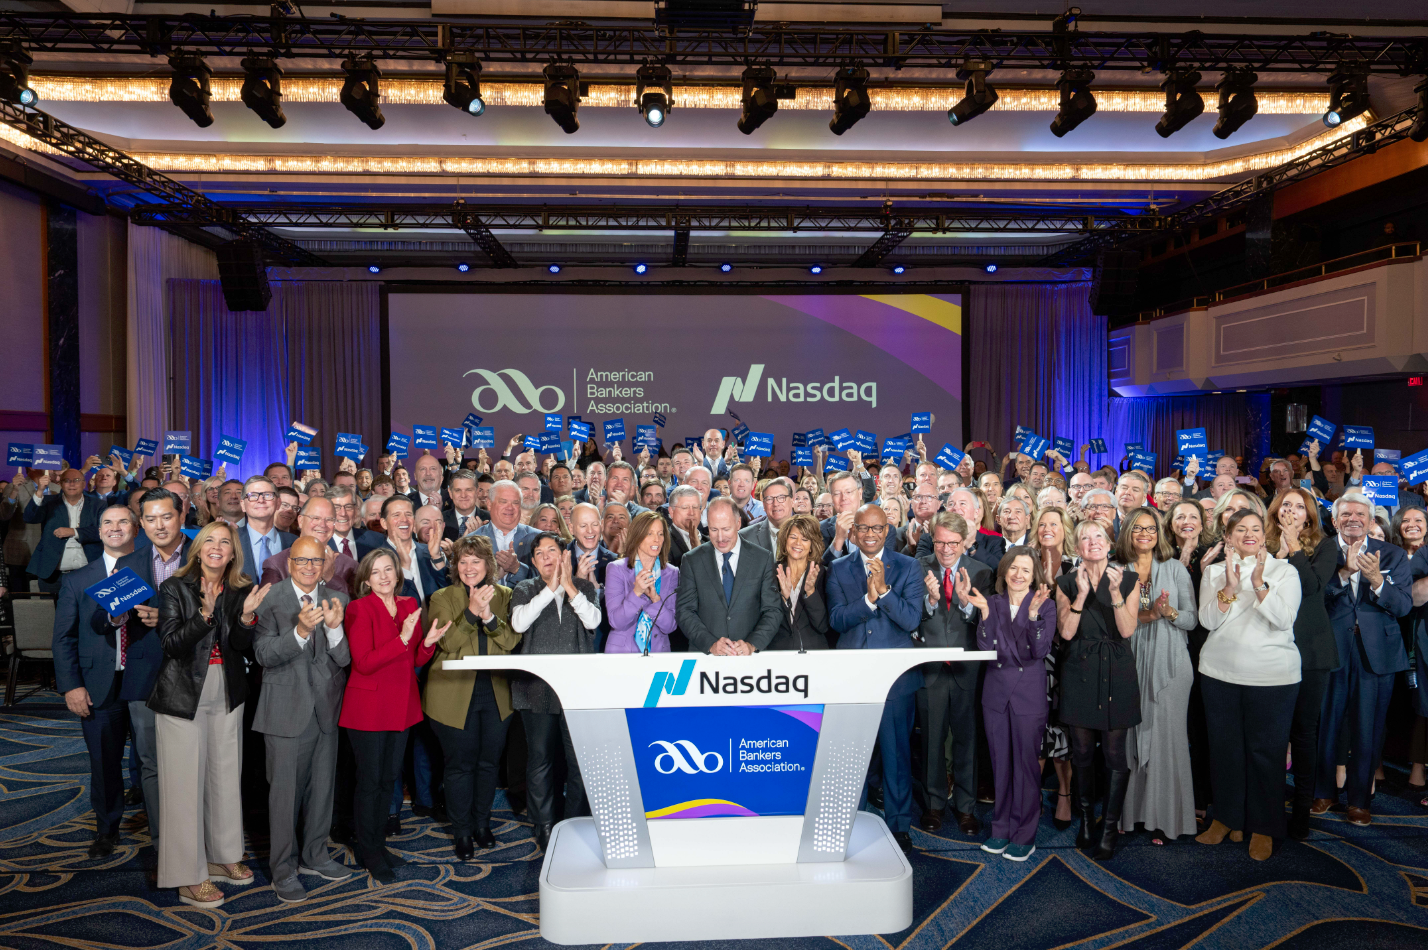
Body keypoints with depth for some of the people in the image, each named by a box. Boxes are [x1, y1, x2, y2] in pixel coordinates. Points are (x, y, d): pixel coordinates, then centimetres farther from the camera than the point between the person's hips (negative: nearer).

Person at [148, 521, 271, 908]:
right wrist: (205, 613, -30)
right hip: (183, 697, -4)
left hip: (227, 698, 4)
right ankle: (189, 876, 11)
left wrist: (246, 616, -19)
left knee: (226, 777, 13)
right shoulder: (174, 588, -8)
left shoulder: (240, 591, 3)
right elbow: (171, 643, -17)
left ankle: (223, 856, 29)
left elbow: (242, 648, -1)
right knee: (186, 784, 0)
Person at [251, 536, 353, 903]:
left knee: (323, 785, 16)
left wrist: (334, 628, -24)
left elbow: (346, 659, -5)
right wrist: (300, 631, -30)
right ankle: (283, 869, 18)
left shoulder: (337, 599, 1)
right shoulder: (270, 599, -8)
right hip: (287, 707, -4)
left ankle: (314, 855, 34)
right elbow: (263, 655, -16)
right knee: (285, 789, 2)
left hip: (326, 707, 4)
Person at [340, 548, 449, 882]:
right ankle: (368, 852, 17)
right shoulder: (359, 609, -11)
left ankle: (377, 843, 29)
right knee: (370, 780, 3)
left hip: (401, 704, 6)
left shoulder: (410, 605, 7)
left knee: (389, 778, 14)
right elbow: (364, 663, -20)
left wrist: (428, 641, -11)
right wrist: (402, 639, -27)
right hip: (368, 707, -6)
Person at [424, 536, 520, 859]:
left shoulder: (504, 596, 5)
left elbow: (512, 640, -5)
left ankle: (482, 823, 30)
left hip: (495, 694, 2)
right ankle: (462, 832, 20)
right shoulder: (442, 598, -1)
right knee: (460, 765, 5)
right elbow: (447, 642, -13)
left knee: (489, 762, 12)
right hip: (455, 695, -2)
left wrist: (489, 617, -20)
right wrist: (471, 611, -25)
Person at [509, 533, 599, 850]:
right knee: (540, 759, 5)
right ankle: (545, 827, 17)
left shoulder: (583, 586, 12)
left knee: (580, 759, -1)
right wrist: (551, 589, -10)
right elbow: (519, 623, -8)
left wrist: (570, 588, -9)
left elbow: (593, 621, -4)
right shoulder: (525, 589, 11)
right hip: (537, 686, 0)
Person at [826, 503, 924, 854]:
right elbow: (836, 620, -5)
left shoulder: (908, 567, 3)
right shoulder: (839, 569, 6)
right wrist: (868, 598, -19)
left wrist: (884, 590, -18)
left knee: (896, 752, 6)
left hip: (896, 675, -1)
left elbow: (912, 620, -8)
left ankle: (899, 825, 21)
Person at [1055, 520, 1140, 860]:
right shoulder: (1067, 583, 5)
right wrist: (1082, 594, -15)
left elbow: (1128, 630, -7)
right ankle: (1085, 817, 26)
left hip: (1117, 673, -1)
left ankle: (1109, 828, 10)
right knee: (1082, 752, 7)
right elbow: (1066, 632, -6)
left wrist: (1115, 592, -20)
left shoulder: (1128, 579, 3)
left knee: (1115, 753, -1)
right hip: (1079, 672, 1)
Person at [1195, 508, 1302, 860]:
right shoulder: (1214, 571, 6)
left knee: (1266, 750, 3)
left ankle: (1263, 828, 18)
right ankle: (1227, 818, 27)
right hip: (1220, 673, 2)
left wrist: (1258, 582, -23)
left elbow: (1284, 619, -13)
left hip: (1273, 676, -2)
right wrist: (1230, 585, -18)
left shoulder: (1283, 570, 0)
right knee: (1224, 747, 11)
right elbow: (1208, 620, -5)